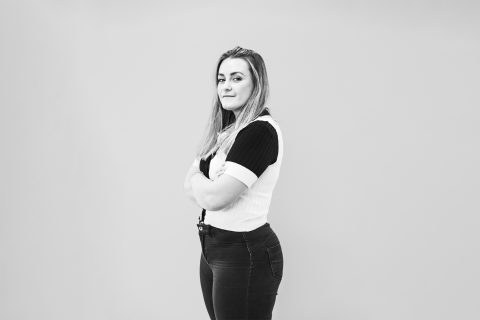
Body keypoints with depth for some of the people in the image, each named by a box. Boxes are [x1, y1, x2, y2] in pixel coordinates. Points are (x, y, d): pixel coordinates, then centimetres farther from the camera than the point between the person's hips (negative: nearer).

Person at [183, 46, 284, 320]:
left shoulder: (261, 131, -17)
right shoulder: (229, 130, 12)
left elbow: (214, 197, -21)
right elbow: (192, 189, 11)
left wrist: (197, 178, -2)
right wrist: (207, 185, -9)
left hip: (245, 252, -9)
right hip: (213, 246, 9)